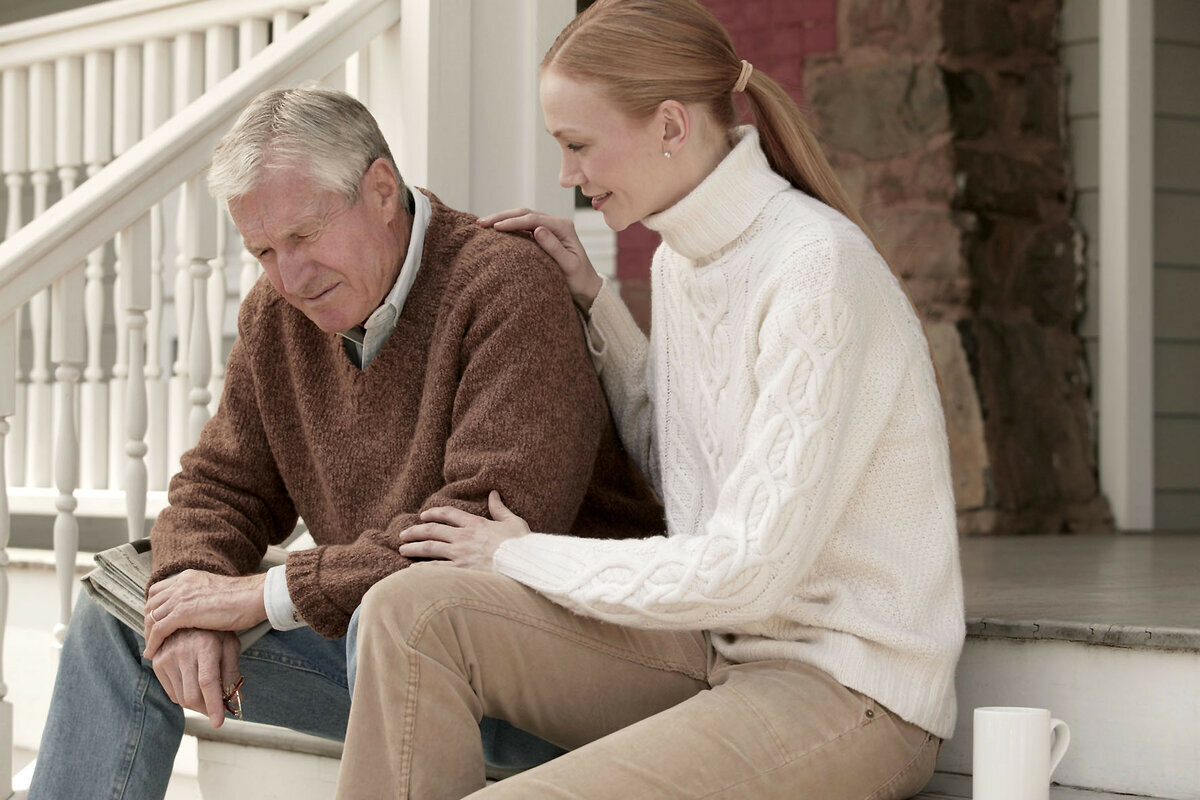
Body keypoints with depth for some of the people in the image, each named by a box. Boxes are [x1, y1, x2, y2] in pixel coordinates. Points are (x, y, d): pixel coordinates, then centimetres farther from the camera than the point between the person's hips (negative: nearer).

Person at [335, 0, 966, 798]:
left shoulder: (819, 269, -18)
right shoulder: (680, 259, 10)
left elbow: (751, 567, -20)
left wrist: (527, 556, -8)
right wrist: (592, 300, 14)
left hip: (847, 687, -8)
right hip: (718, 645, 8)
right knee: (414, 609, -11)